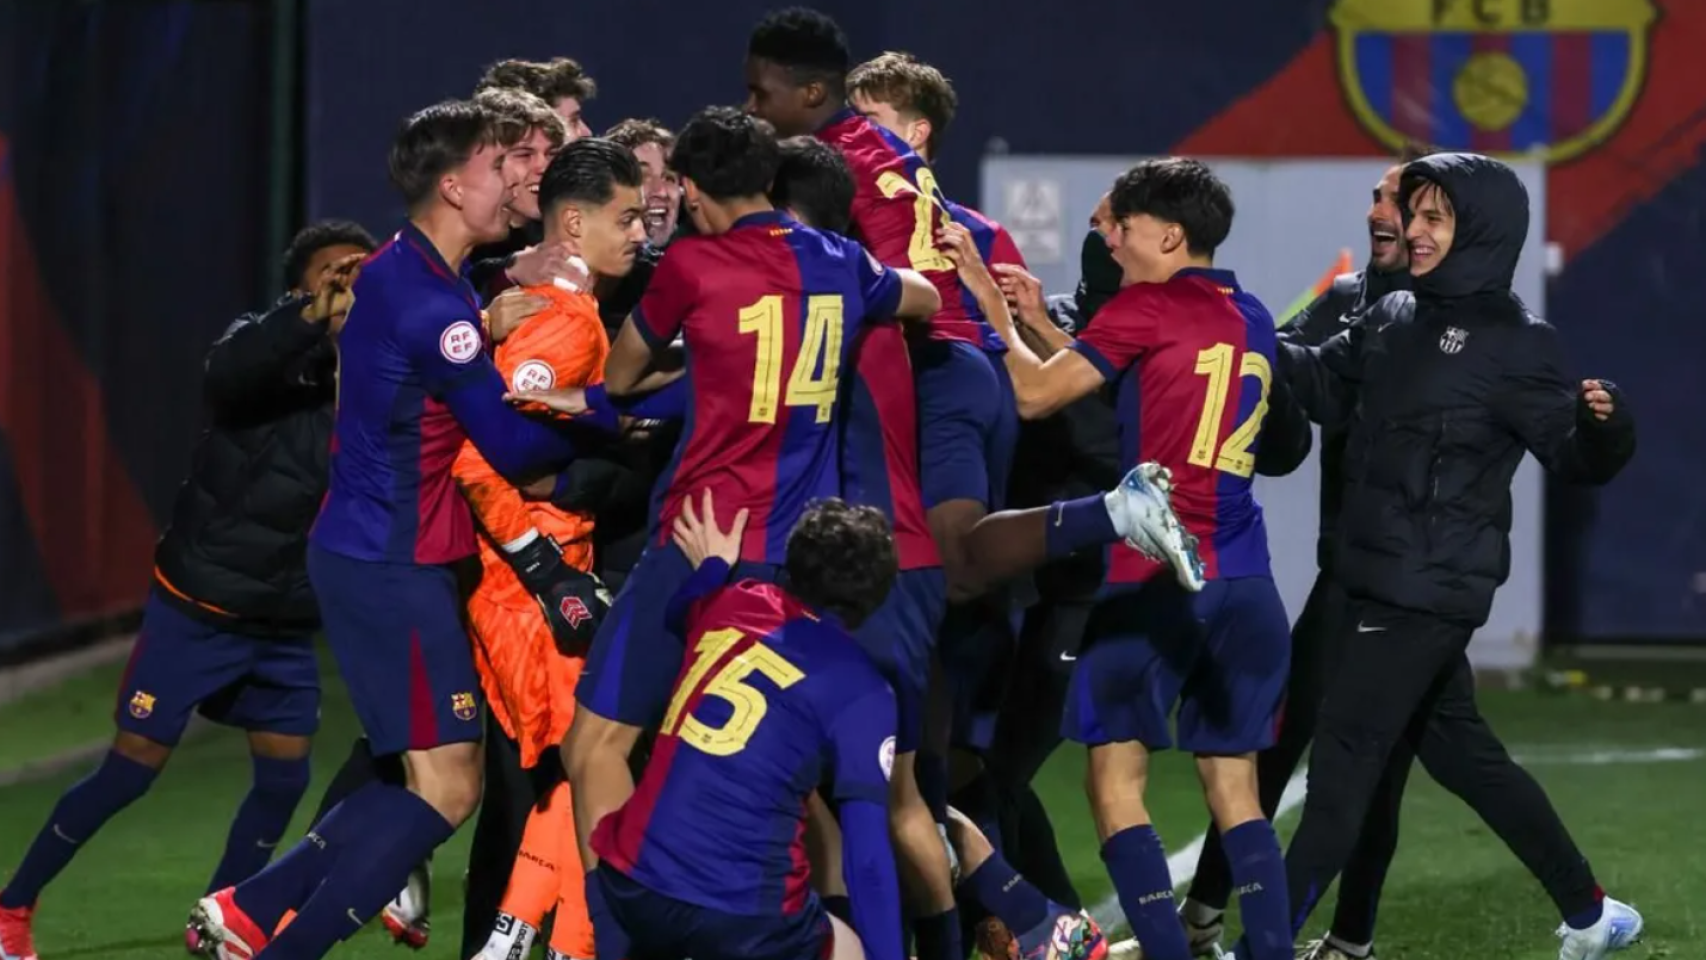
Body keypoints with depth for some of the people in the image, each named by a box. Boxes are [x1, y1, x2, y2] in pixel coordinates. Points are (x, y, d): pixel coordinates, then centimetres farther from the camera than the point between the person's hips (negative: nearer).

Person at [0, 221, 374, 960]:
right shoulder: (261, 347, -12)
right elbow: (225, 375, -36)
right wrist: (311, 315, -50)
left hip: (286, 624, 5)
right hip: (198, 609, -5)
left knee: (285, 777, 3)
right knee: (130, 770, -2)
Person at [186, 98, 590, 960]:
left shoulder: (404, 276, 12)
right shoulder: (430, 301, -19)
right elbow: (512, 448, -17)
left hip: (377, 556, 10)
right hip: (391, 566, -10)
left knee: (429, 782, 14)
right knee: (447, 786, -7)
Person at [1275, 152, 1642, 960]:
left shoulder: (1512, 344, -13)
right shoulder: (1393, 317, 8)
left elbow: (1570, 456, -13)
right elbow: (1324, 385, 17)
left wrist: (1604, 428, -36)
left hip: (1429, 592, -8)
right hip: (1386, 583, 8)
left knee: (1341, 763, -6)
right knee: (1459, 751, 17)